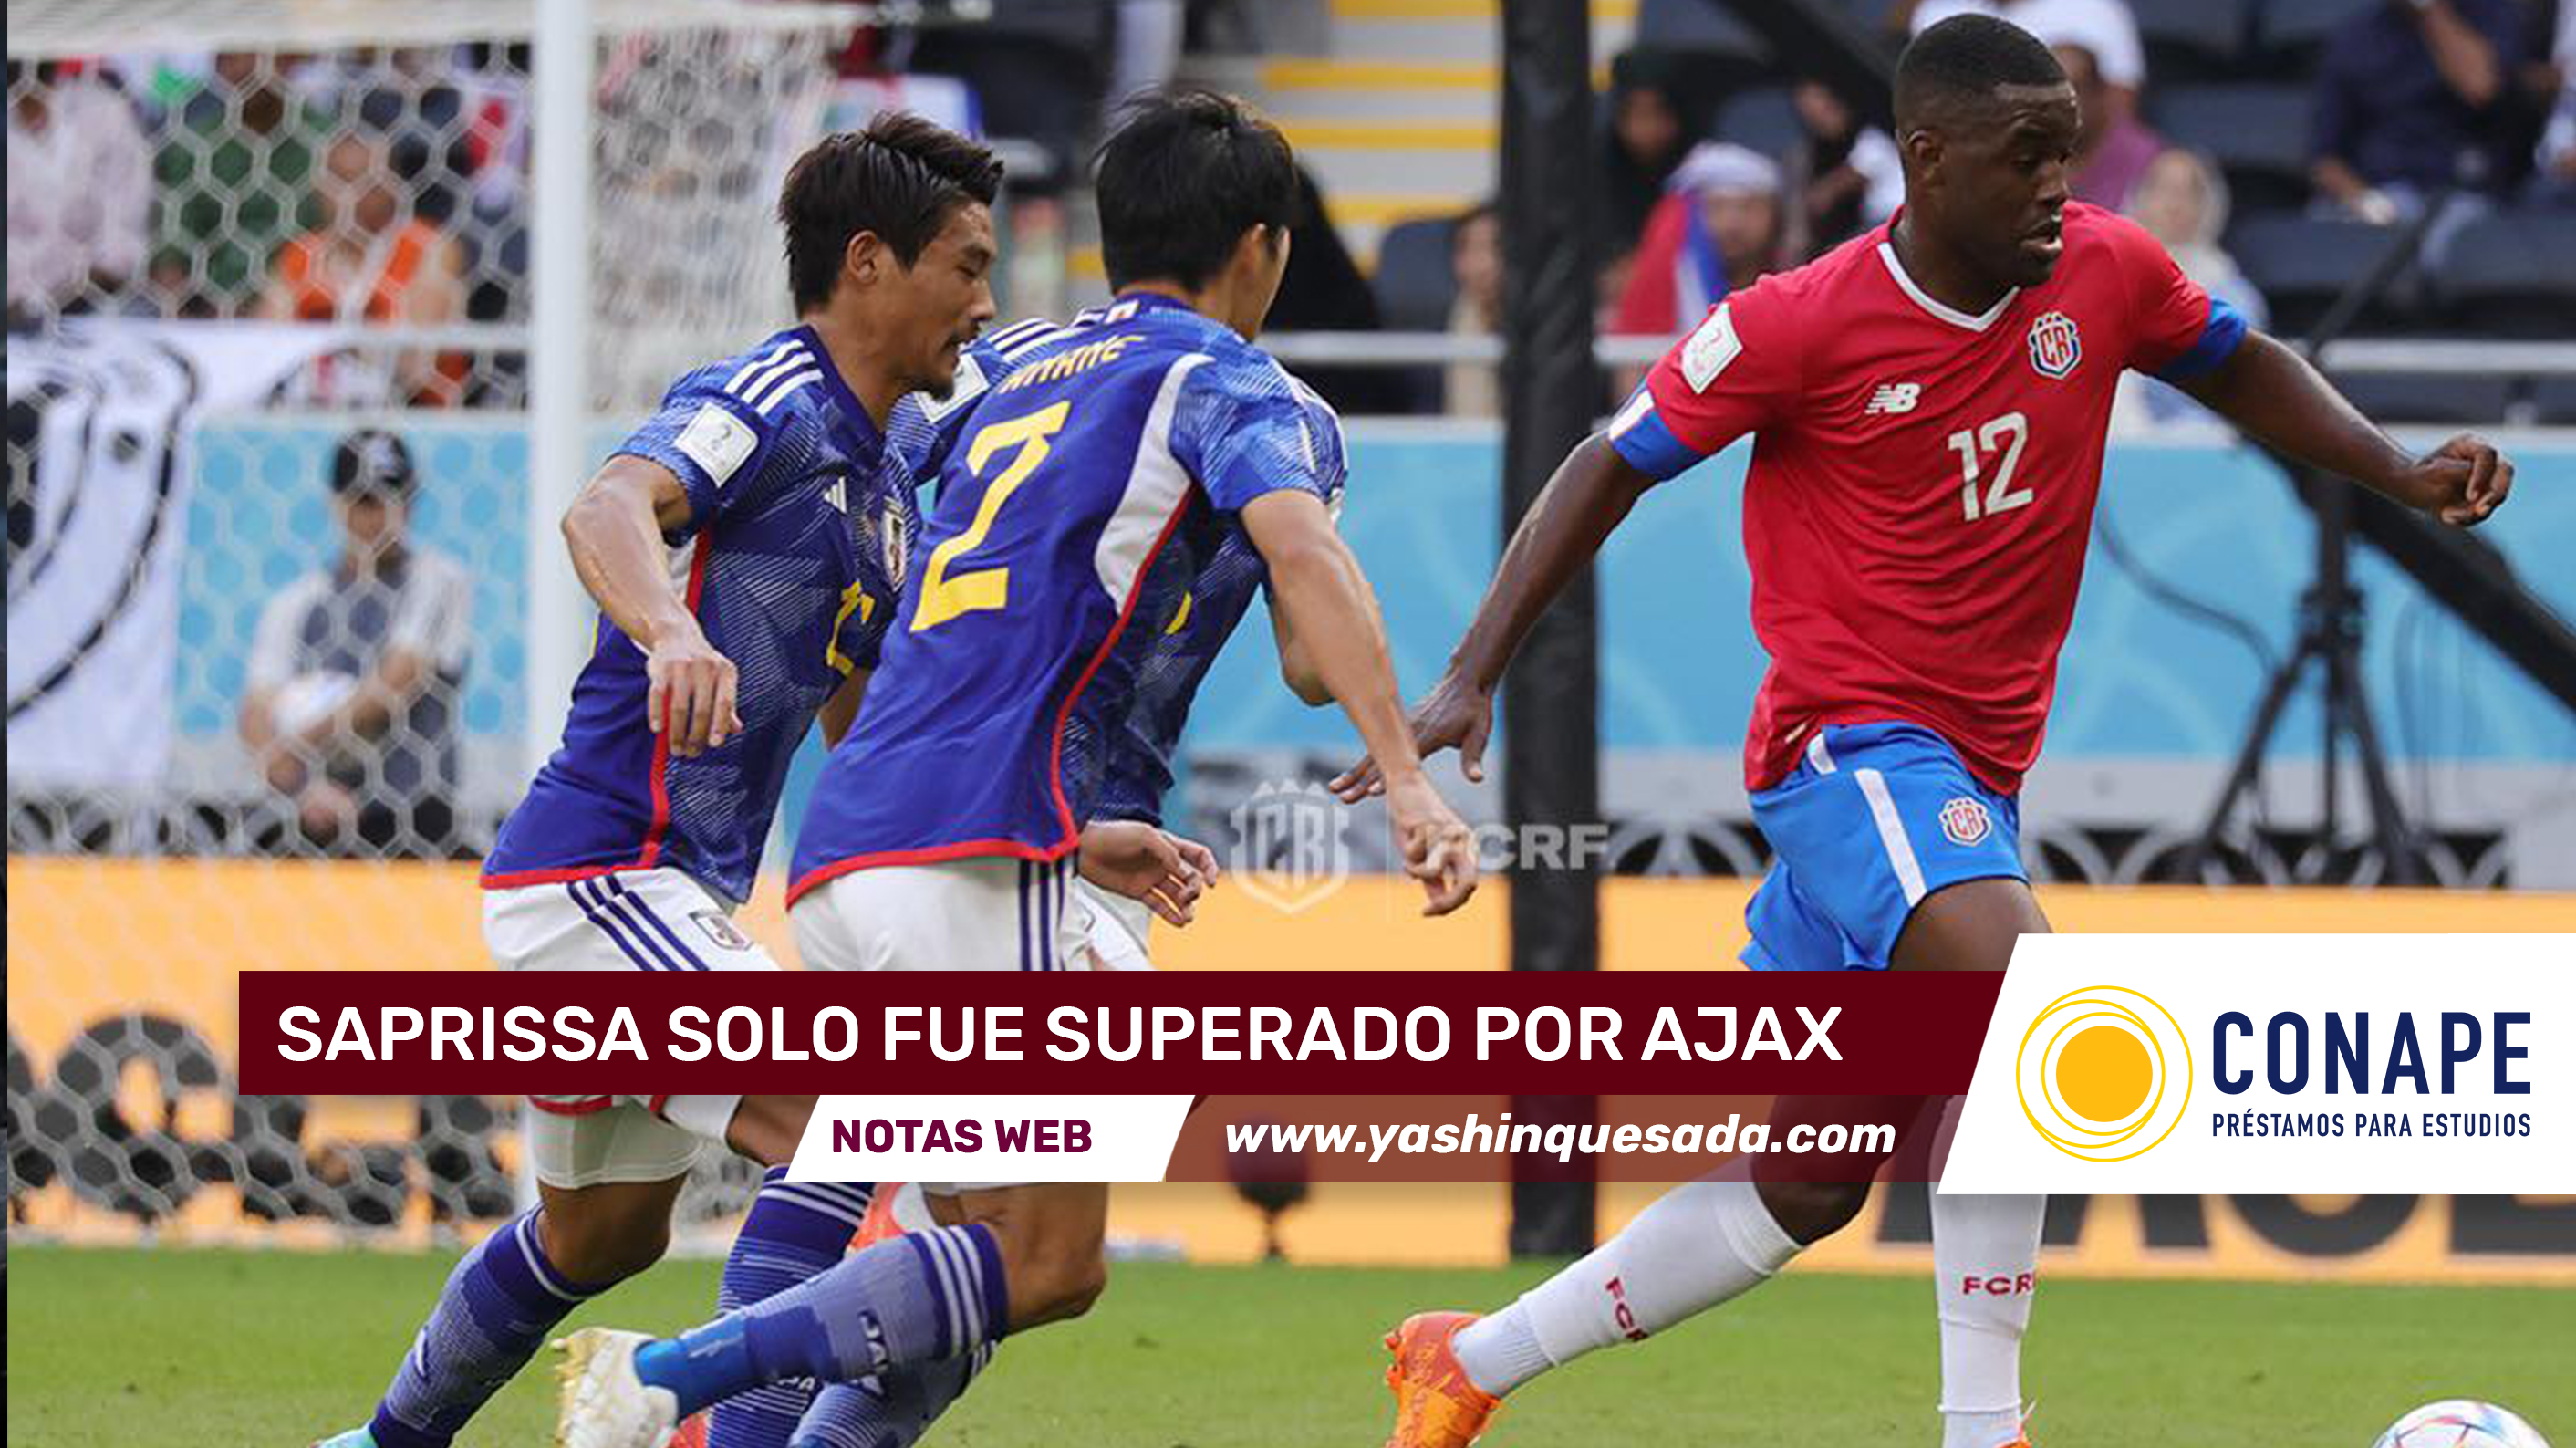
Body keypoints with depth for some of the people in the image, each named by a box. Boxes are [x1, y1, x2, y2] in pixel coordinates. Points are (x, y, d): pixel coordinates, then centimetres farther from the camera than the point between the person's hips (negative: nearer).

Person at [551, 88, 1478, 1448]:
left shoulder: (1024, 369, 26)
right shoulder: (1234, 387, 3)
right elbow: (1303, 553, -18)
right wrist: (1405, 776, -26)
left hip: (837, 854, 8)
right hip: (974, 854, -8)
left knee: (1004, 1249, 13)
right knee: (1044, 1261, -8)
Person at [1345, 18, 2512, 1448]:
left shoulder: (2105, 273, 0)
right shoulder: (1801, 325, -13)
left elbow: (2237, 365, 20)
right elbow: (1610, 469, -3)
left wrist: (2400, 470, 6)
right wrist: (1471, 677, -8)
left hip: (1975, 775, 7)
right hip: (1851, 740, -7)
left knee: (1803, 1187, 10)